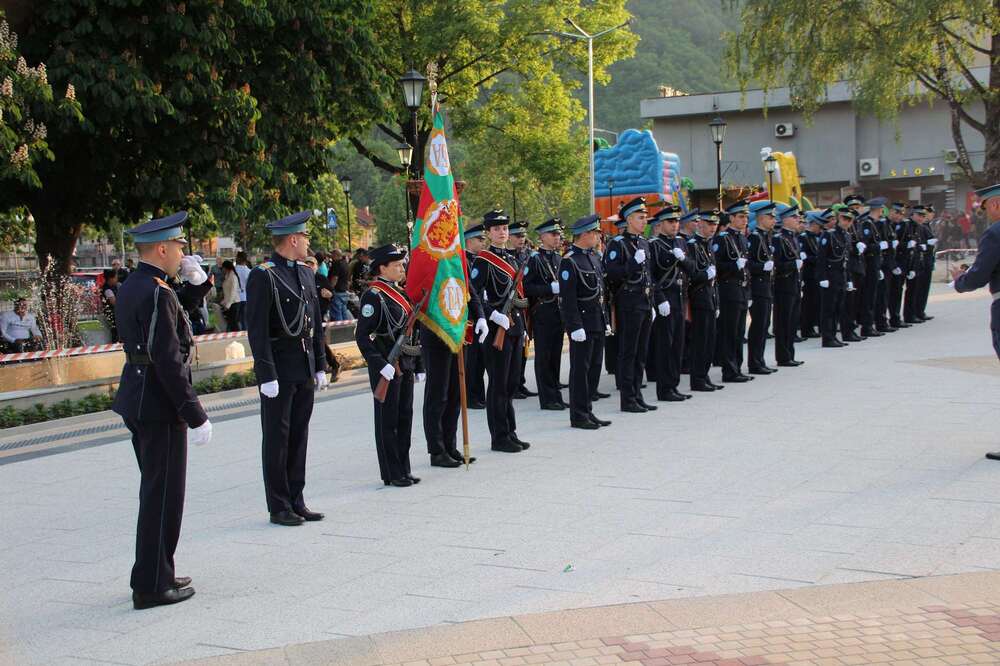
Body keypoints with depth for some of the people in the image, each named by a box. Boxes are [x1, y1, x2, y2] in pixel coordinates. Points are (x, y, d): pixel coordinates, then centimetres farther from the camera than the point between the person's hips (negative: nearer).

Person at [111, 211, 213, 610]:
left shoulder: (130, 288, 11)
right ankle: (152, 585, 5)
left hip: (138, 401, 10)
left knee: (156, 490, 19)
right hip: (160, 404, -10)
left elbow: (176, 317, 25)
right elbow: (169, 361, -24)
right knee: (163, 493, -1)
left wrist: (197, 281, 12)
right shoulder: (157, 293, -19)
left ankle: (156, 575, 29)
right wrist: (196, 416, -21)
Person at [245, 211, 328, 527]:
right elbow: (257, 330, -16)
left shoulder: (306, 273, 13)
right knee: (277, 439, 2)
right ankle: (279, 507, 9)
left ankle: (296, 502, 20)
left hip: (305, 370, 7)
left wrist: (320, 366, 14)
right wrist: (267, 375, -19)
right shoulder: (263, 276, -12)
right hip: (279, 372, -7)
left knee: (299, 437, 12)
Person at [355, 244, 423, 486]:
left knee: (405, 417, 11)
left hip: (405, 366, 8)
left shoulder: (400, 293, 13)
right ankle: (392, 474, 7)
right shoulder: (374, 296, -12)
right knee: (388, 420, 0)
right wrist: (381, 365, -22)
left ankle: (403, 470, 20)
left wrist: (418, 365, 17)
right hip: (386, 368, -8)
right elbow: (362, 336, -17)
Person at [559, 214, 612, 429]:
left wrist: (605, 321, 18)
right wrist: (576, 327, -21)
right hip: (582, 325, -9)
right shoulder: (569, 261, -13)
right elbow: (567, 298, -17)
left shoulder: (593, 258, 15)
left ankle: (587, 412, 20)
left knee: (594, 368, 12)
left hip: (597, 324, 9)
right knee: (580, 369, -2)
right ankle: (578, 416, 5)